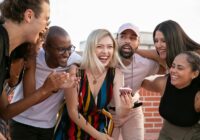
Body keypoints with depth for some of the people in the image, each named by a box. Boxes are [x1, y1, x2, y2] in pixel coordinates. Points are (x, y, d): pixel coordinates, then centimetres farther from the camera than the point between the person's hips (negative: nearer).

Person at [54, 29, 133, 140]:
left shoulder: (116, 74, -14)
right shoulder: (75, 71, -21)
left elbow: (119, 112, -20)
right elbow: (72, 111, -16)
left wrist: (125, 108, -42)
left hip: (100, 129, 3)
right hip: (73, 130, -2)